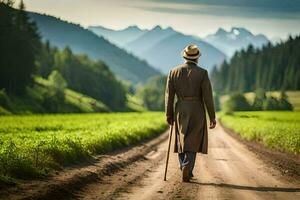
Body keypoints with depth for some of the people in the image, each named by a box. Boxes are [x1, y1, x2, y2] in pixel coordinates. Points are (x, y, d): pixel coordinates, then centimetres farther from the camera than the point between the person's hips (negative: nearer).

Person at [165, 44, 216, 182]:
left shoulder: (174, 72, 0)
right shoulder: (202, 73, -8)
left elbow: (169, 95, 1)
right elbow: (208, 96, -10)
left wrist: (169, 115, 9)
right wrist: (212, 117, -4)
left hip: (180, 111, 2)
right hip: (197, 112, -2)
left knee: (182, 141, 17)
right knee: (192, 143, 3)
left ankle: (186, 171, 19)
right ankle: (187, 169, -15)